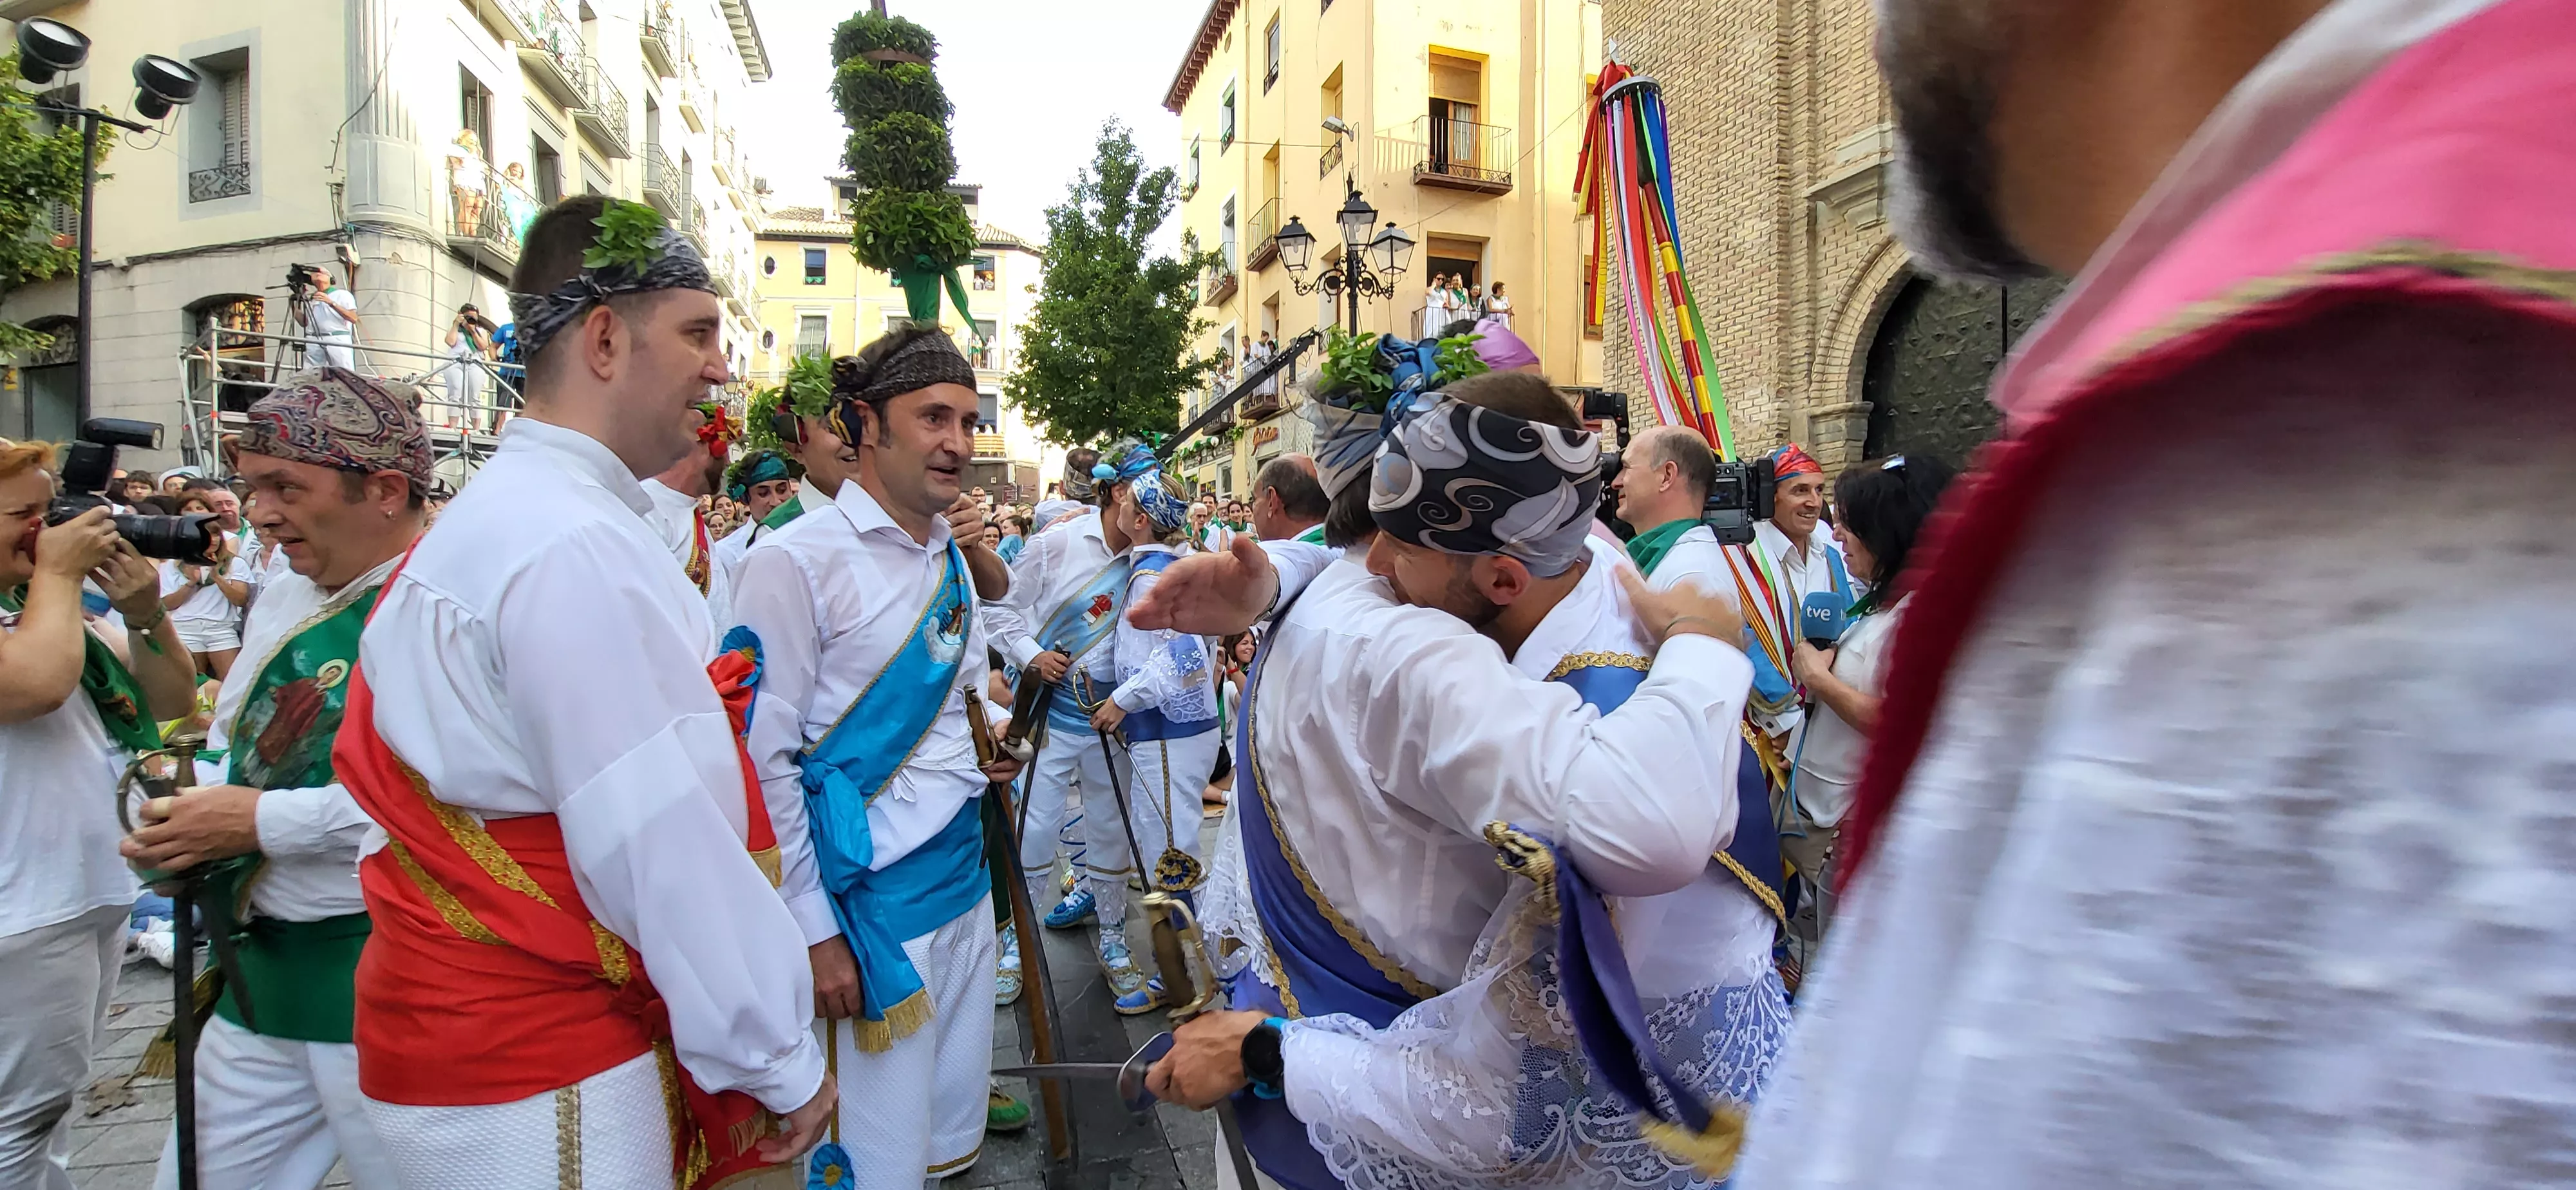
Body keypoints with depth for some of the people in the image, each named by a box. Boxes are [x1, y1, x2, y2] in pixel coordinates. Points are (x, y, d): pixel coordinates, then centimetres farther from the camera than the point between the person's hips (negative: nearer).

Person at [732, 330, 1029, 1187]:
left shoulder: (952, 557, 9)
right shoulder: (796, 560, -14)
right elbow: (766, 763, -14)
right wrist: (812, 931, -14)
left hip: (965, 870, 7)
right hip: (870, 893, -7)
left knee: (958, 1119, 19)